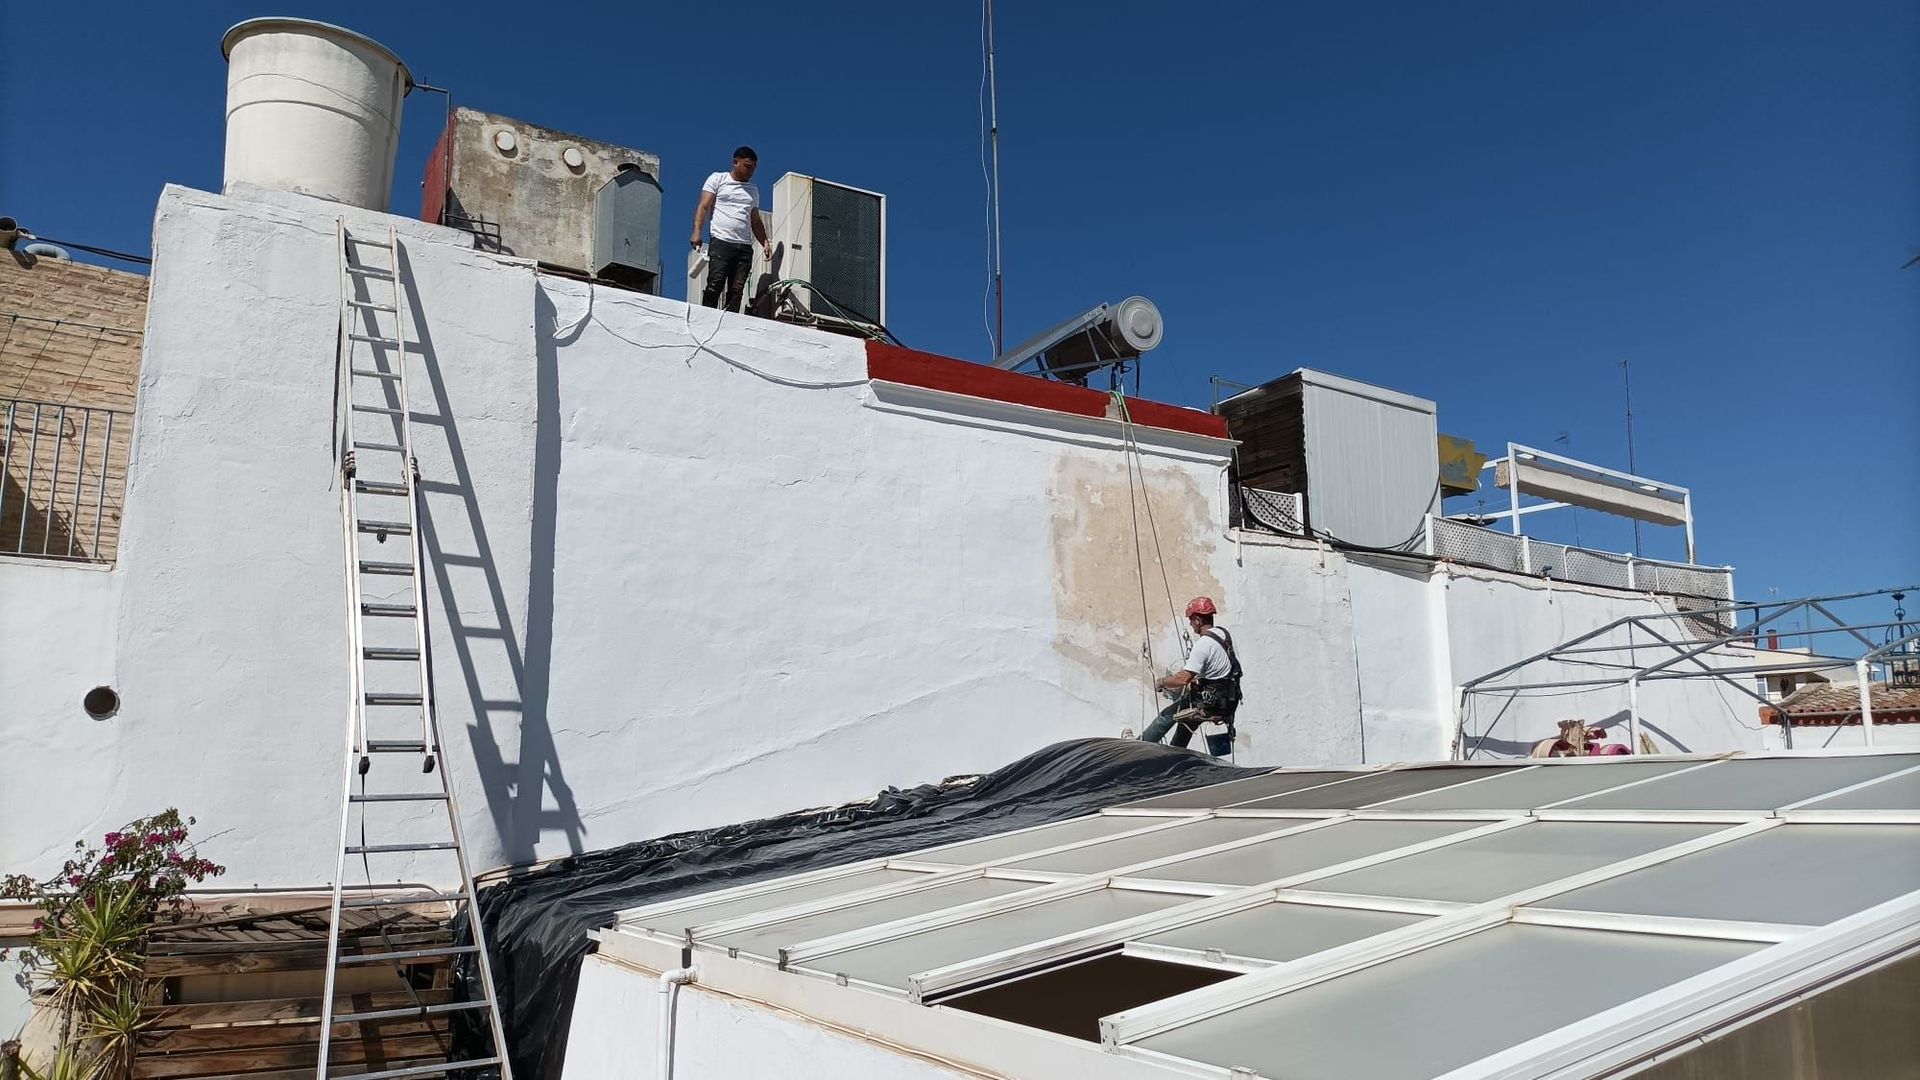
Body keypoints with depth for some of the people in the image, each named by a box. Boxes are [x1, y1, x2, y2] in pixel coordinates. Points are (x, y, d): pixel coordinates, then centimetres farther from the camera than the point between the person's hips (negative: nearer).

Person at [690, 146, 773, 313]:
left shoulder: (753, 190, 24)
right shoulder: (717, 179, 10)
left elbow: (755, 221, 27)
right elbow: (703, 207, 2)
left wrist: (765, 242, 11)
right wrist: (697, 232, -13)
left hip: (745, 247, 4)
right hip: (721, 242, -4)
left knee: (737, 290, -5)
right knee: (715, 285, -15)